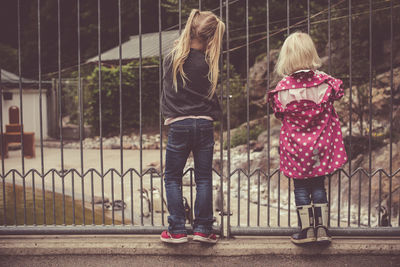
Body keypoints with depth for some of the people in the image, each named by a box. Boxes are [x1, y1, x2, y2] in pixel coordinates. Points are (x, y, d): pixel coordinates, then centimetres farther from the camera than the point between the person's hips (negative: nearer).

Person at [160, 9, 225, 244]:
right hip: (204, 125, 0)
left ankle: (177, 231, 8)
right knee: (204, 178, 8)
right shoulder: (208, 64, -4)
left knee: (173, 178, 10)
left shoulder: (173, 57, -1)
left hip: (179, 125, 0)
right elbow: (212, 97, 6)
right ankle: (203, 229, 10)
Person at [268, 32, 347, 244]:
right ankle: (322, 229, 14)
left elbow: (279, 114, -1)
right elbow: (336, 95, 9)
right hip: (320, 145, 2)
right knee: (318, 187, 12)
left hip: (296, 146, -1)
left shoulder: (283, 87, -12)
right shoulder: (324, 82, -8)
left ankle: (306, 230, 11)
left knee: (300, 188, 9)